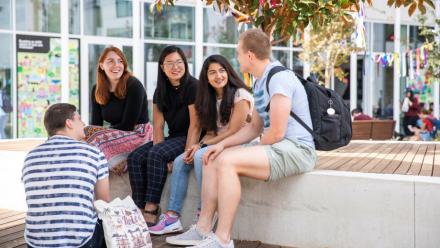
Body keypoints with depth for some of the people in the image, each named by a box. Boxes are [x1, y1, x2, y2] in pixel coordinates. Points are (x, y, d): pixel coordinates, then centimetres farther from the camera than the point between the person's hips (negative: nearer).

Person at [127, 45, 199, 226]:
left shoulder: (193, 86, -11)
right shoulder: (160, 90, 10)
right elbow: (158, 125, 4)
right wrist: (157, 146, -13)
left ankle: (151, 209, -25)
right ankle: (140, 208, -16)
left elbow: (195, 125, -16)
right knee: (135, 157, -13)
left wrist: (188, 152, -25)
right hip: (173, 137, 7)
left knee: (156, 155, -29)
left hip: (189, 138, -7)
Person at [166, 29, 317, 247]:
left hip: (296, 149, -10)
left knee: (227, 161, -26)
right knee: (212, 159, 4)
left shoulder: (279, 78, -17)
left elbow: (276, 133, -22)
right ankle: (203, 230, 3)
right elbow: (254, 127, 19)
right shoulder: (259, 82, 15)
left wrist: (254, 149, -3)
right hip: (274, 147, 10)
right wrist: (222, 144, 6)